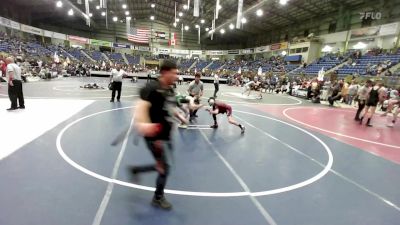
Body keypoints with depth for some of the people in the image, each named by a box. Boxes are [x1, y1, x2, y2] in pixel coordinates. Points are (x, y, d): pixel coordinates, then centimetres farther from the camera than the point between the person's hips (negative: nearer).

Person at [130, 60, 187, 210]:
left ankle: (135, 169, 40)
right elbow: (142, 106, -30)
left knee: (163, 166, 18)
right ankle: (158, 198, 29)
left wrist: (180, 118, 27)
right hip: (154, 137, -9)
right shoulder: (152, 88, -18)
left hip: (166, 136, 9)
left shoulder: (170, 91, 9)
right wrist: (142, 124, -42)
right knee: (165, 167, 2)